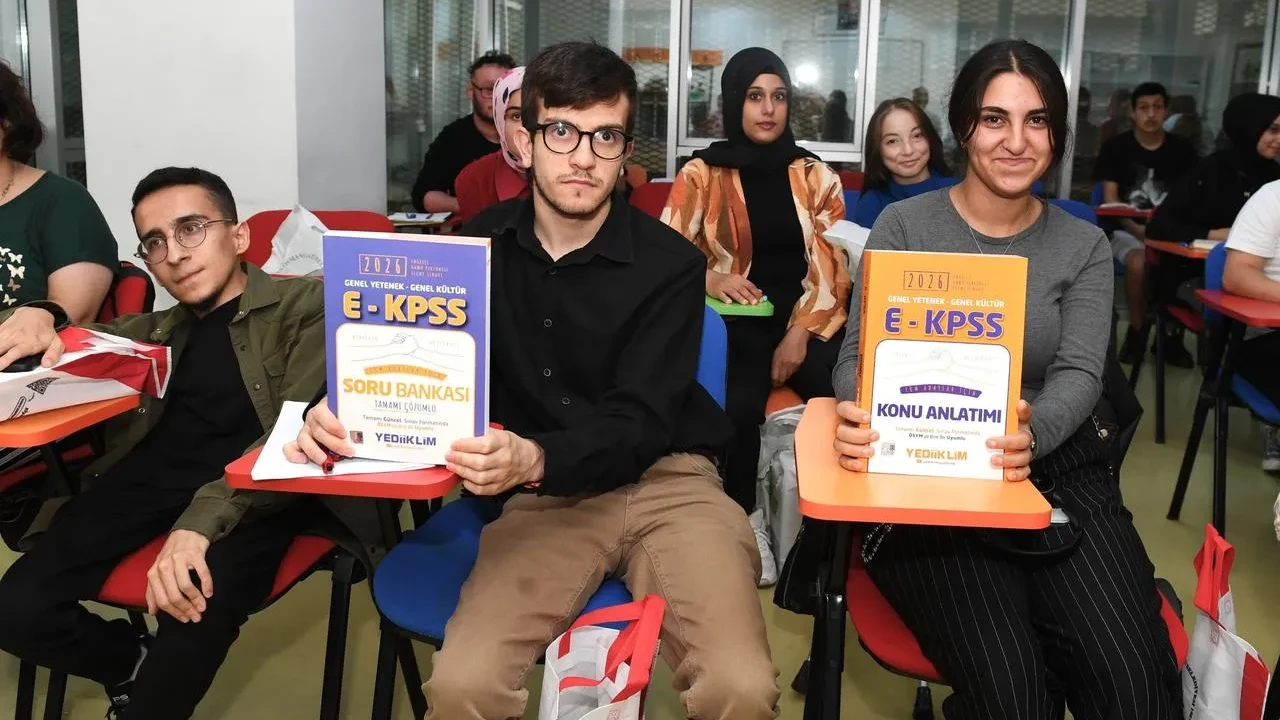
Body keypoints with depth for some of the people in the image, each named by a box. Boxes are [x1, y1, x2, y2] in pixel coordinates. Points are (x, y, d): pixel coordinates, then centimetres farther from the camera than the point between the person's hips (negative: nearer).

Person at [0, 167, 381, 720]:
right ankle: (137, 662, 15)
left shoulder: (305, 304, 5)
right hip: (153, 475, 6)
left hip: (256, 488, -5)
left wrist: (203, 519, -24)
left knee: (197, 603, -35)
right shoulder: (156, 331, 24)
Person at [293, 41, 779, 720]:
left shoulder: (669, 263, -6)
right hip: (543, 496, 2)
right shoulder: (480, 244, 5)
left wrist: (535, 458, -33)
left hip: (664, 481, -1)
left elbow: (639, 423, -13)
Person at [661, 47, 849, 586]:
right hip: (736, 319, -2)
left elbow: (835, 265, 5)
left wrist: (802, 332, -10)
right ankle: (745, 520, -9)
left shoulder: (815, 174, 10)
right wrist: (710, 279, -17)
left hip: (808, 318, 2)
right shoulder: (701, 173, 5)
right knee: (738, 405, -34)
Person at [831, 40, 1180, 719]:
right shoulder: (903, 225, 2)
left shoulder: (1084, 247, 9)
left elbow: (1080, 374, -4)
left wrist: (1032, 433, -28)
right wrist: (857, 413, -29)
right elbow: (859, 352, -3)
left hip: (1058, 473, 3)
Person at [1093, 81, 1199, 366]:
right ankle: (1136, 332, -12)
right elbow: (1111, 202, -3)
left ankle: (1173, 334, -8)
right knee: (1139, 263, -35)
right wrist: (1139, 231, -18)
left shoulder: (1182, 151, 7)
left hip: (1170, 230, 2)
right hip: (1126, 228, -2)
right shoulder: (1116, 147, 1)